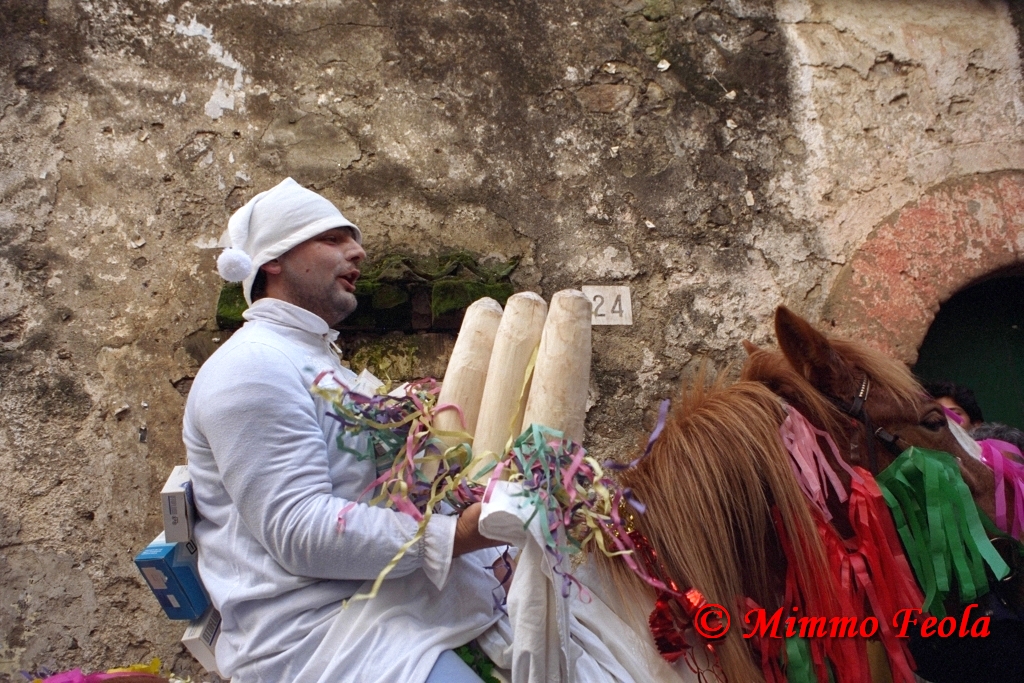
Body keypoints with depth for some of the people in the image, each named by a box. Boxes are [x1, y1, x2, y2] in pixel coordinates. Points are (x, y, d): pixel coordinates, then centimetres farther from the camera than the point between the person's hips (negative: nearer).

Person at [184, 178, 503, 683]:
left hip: (396, 583, 10)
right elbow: (300, 533, -21)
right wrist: (457, 534, -26)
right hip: (315, 627, -9)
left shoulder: (319, 362, 22)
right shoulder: (252, 366, -11)